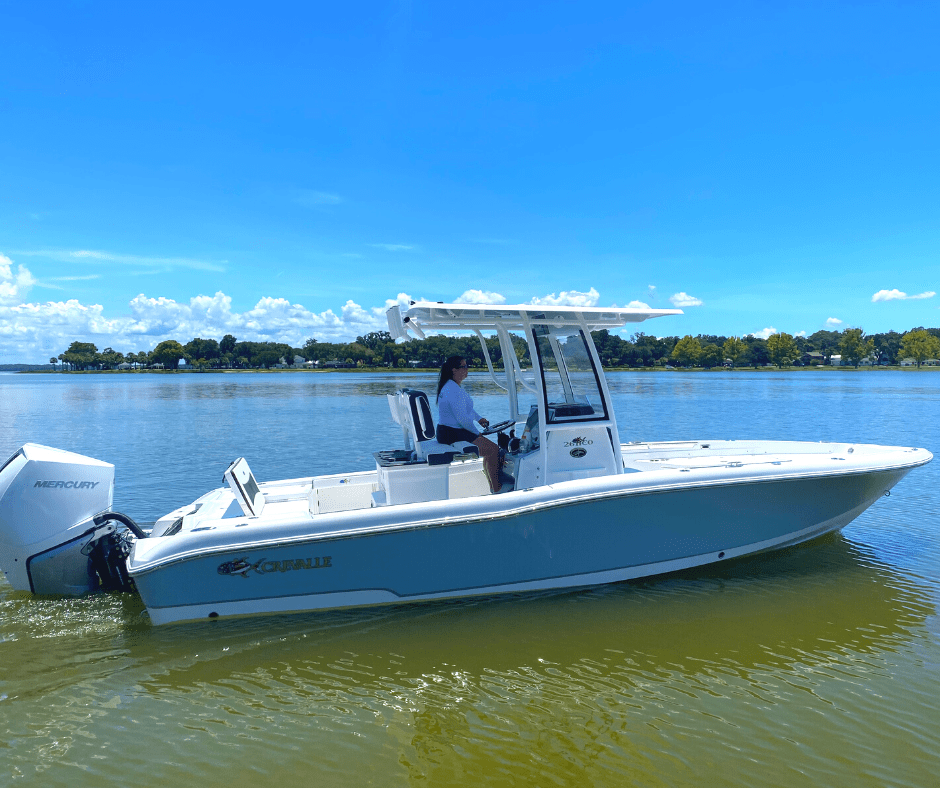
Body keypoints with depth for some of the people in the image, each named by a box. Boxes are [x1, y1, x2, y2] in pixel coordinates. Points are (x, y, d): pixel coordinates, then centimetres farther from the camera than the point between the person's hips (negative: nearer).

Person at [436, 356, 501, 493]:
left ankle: (494, 488, 22)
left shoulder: (449, 386, 15)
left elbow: (466, 407, 28)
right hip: (453, 435, -11)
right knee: (494, 450, -8)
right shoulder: (454, 390, -21)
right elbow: (462, 418, -24)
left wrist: (479, 418, 16)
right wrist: (477, 433, -9)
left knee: (490, 449, 17)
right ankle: (497, 491, -1)